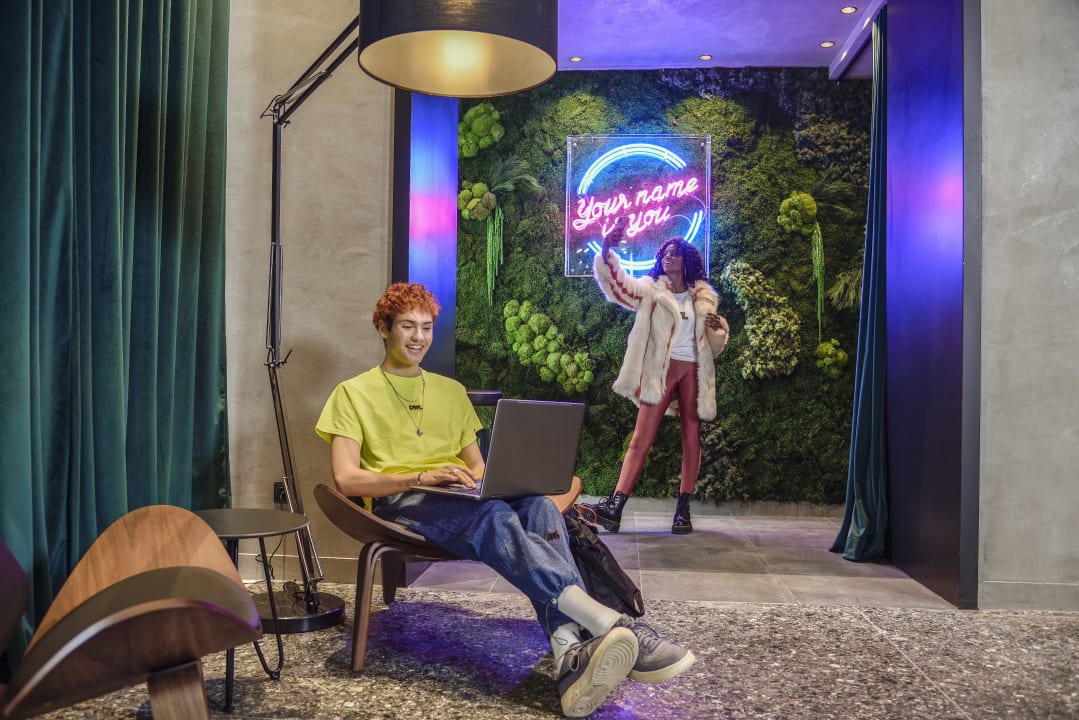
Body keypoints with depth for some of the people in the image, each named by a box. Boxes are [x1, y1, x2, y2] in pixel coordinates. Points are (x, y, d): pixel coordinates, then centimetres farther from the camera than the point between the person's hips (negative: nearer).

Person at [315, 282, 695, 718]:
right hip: (400, 502, -4)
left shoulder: (451, 390, 24)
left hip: (460, 500, 5)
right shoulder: (353, 393, 8)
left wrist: (485, 480, -5)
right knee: (493, 517, -37)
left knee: (539, 507, -31)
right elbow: (346, 479, -4)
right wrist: (422, 477, -18)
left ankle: (572, 654, -48)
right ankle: (611, 624, -48)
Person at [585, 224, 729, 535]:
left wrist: (718, 326, -4)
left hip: (693, 370, 2)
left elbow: (714, 343, 19)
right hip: (660, 370, -2)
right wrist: (607, 251, -27)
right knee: (641, 438, -9)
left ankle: (683, 508, 11)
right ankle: (615, 505, -17)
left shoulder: (703, 296, 12)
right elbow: (616, 281, -10)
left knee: (691, 438, 4)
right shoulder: (650, 289, 7)